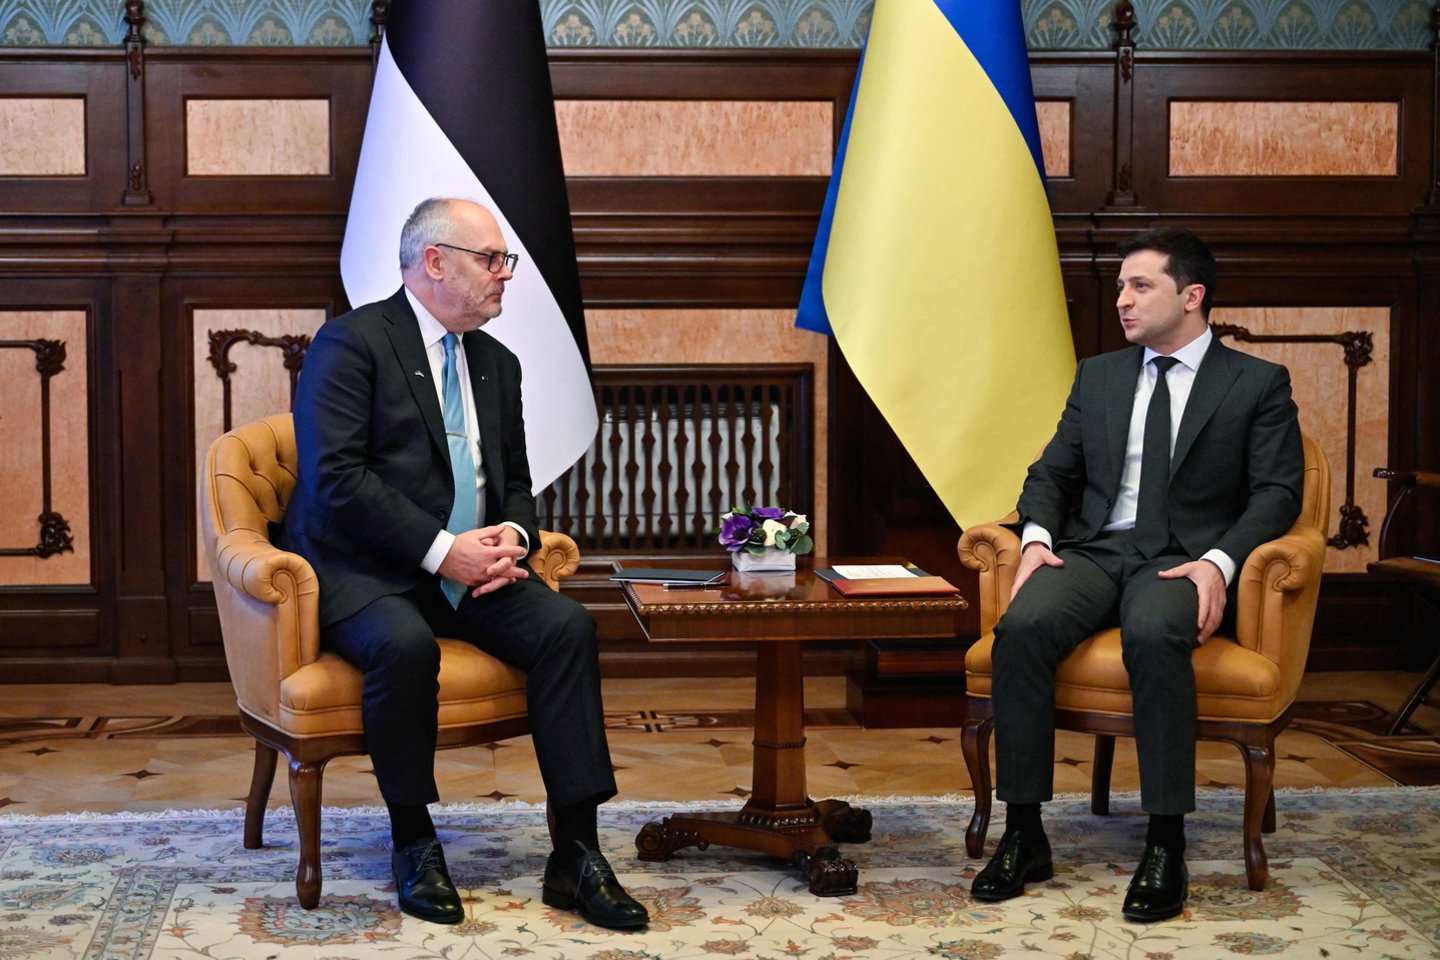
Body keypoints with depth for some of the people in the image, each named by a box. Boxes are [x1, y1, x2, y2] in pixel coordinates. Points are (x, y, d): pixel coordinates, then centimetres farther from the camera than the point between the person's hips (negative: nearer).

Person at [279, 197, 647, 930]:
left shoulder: (497, 363, 16)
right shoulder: (352, 341, -7)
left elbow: (515, 483, 20)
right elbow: (336, 480, -17)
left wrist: (512, 536, -5)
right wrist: (442, 550, -22)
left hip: (471, 567, 6)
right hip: (364, 570, -6)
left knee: (567, 625, -20)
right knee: (405, 644, -37)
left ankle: (575, 854, -17)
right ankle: (413, 844, -14)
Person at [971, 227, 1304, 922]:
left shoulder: (1258, 383, 8)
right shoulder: (1098, 376, 21)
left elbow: (1277, 492, 0)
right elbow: (1052, 472, 19)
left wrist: (1219, 562, -18)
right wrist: (1037, 536, -3)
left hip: (1183, 559, -3)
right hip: (1095, 550, 4)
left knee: (1154, 634, -39)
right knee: (1022, 627, -29)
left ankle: (1165, 847, -30)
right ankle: (1023, 836, -23)